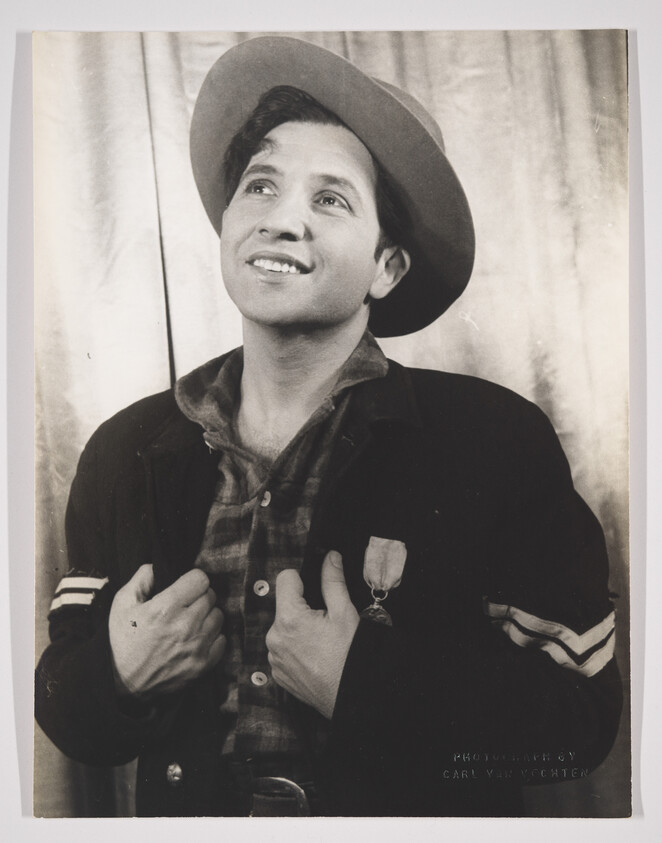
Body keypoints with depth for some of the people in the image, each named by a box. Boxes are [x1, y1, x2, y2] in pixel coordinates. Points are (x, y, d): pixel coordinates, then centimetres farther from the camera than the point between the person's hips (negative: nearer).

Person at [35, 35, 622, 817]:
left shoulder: (500, 445, -10)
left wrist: (360, 688, -18)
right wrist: (116, 674, -13)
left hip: (411, 813, -3)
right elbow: (64, 711, 6)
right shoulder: (125, 452, -1)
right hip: (189, 811, 4)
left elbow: (580, 719, -10)